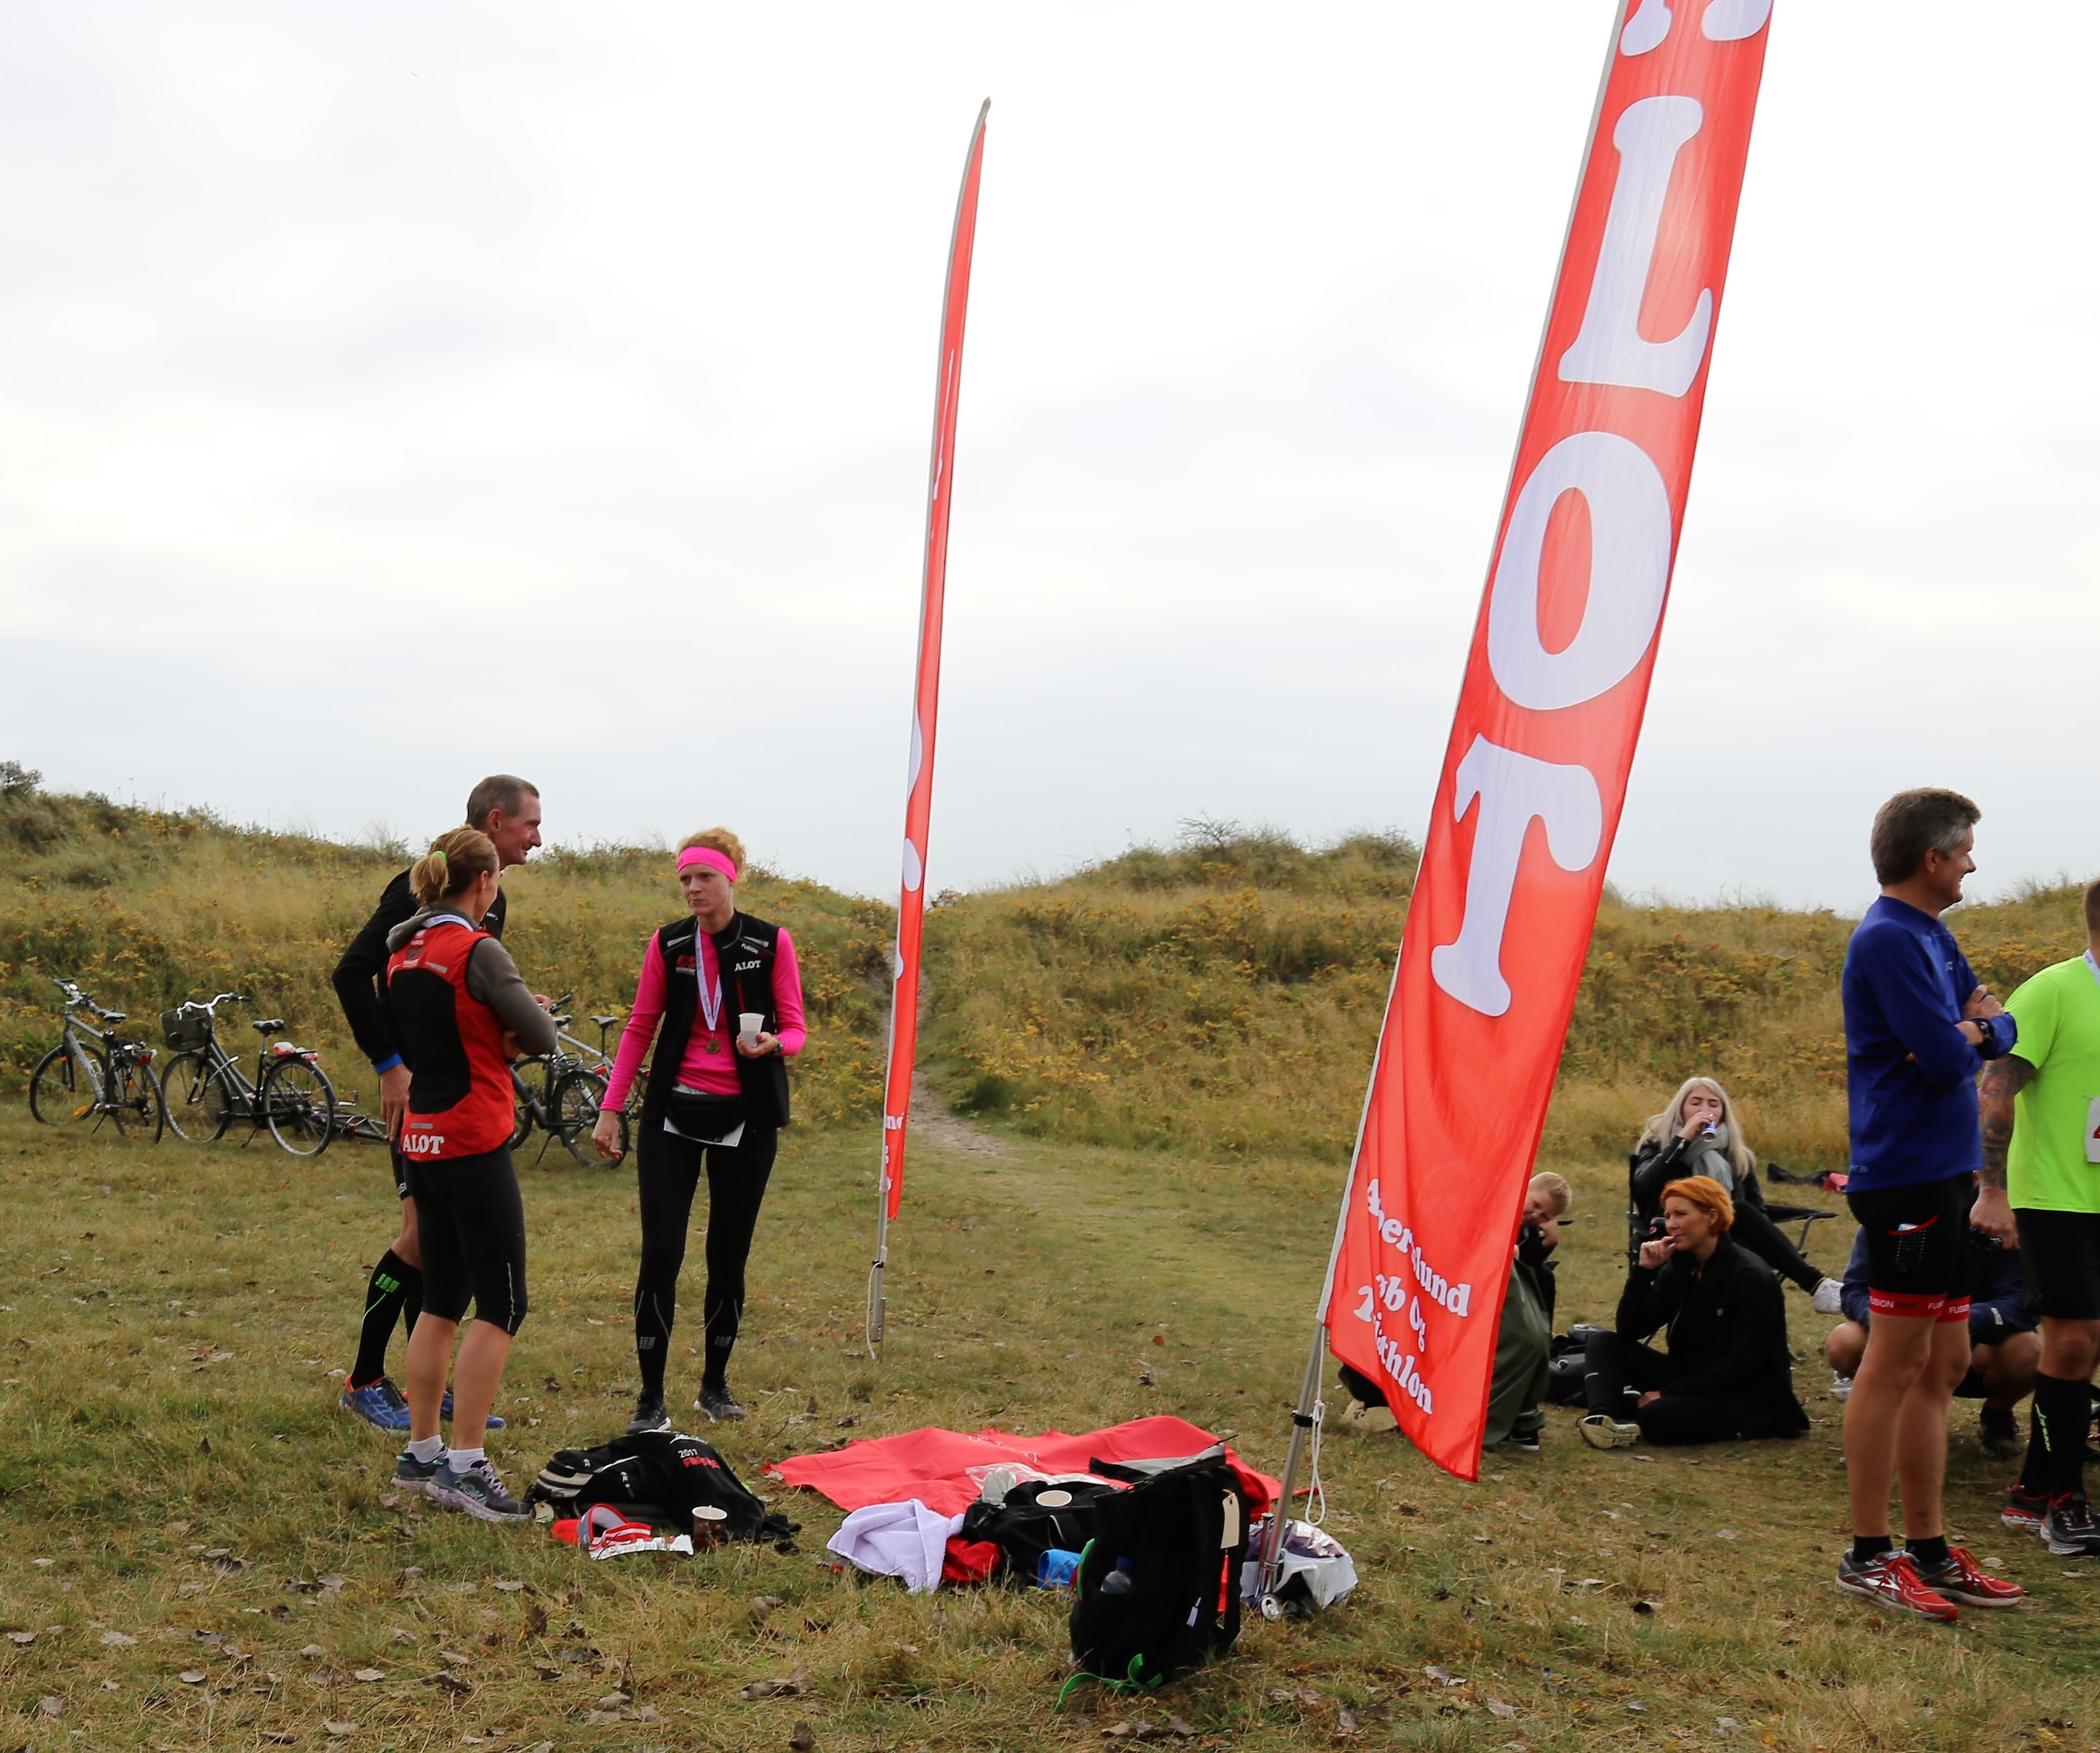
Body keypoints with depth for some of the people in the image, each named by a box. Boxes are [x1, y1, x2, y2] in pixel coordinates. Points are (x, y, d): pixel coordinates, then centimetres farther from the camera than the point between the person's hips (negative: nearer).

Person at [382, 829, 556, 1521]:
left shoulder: (403, 951, 10)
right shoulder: (477, 951, -14)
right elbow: (542, 1037, -12)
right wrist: (524, 1022, 9)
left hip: (423, 1139, 8)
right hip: (474, 1144, -8)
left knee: (441, 1301, 16)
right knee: (501, 1304, -3)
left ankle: (420, 1454, 20)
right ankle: (465, 1466, -5)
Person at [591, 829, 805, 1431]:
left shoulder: (771, 944, -3)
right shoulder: (668, 944, 1)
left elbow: (794, 1029, -1)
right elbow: (640, 1028, 7)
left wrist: (772, 1045, -25)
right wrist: (610, 1109, 2)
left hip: (745, 1116, 0)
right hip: (674, 1111, 0)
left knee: (729, 1255, 7)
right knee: (660, 1253, -6)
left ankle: (716, 1384, 24)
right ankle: (650, 1397, 2)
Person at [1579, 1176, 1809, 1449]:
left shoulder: (1751, 1277, -16)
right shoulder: (1677, 1268, 4)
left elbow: (1741, 1363, -20)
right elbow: (1629, 1331, 1)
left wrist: (1668, 1393, -21)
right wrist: (1644, 1270, -12)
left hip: (1746, 1395, -8)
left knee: (1657, 1415, -38)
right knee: (1603, 1343, -10)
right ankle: (1604, 1417, -29)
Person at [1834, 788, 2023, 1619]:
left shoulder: (1929, 936, 16)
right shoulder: (1889, 938, -15)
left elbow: (2002, 1029, 14)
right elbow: (1945, 1061, -21)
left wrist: (1976, 1030, -8)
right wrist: (1972, 1036, 1)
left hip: (1941, 1175, 10)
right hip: (1907, 1175, -10)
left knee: (1941, 1364, 12)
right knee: (1896, 1362, -5)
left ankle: (1928, 1548, 19)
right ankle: (1869, 1554, 1)